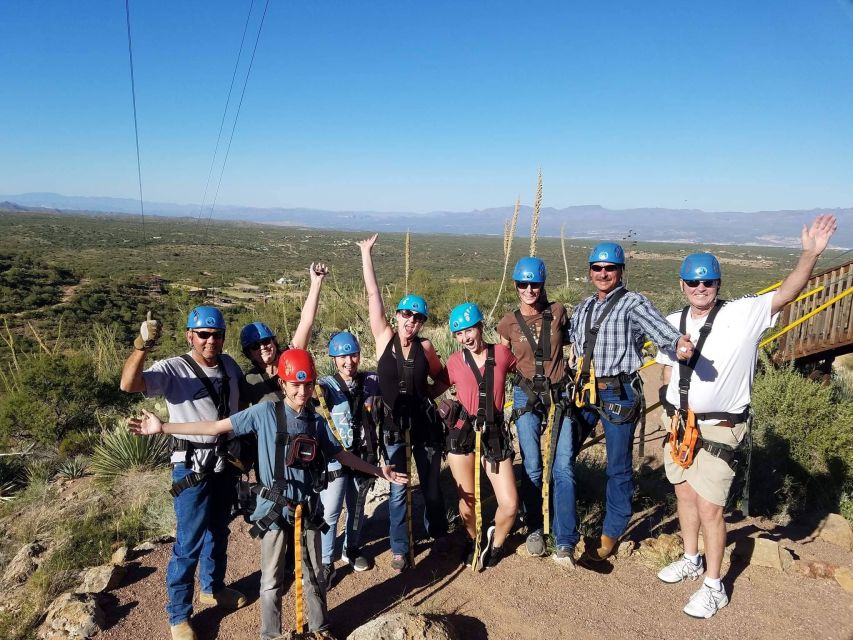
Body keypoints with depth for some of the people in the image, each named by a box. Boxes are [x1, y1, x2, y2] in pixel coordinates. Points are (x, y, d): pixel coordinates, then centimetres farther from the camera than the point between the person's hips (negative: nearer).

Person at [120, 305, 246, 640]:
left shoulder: (229, 365, 2)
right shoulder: (173, 369, -16)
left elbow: (243, 399, 17)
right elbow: (128, 384, -32)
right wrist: (142, 345, -47)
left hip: (226, 462, 6)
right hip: (193, 467, -6)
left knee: (218, 530, 21)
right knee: (189, 541, 0)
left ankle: (213, 588, 43)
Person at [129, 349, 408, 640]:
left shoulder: (317, 422, -1)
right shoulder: (266, 412, -11)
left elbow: (340, 454, 8)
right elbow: (218, 427, -11)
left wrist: (378, 471, 6)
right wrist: (162, 427, -13)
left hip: (308, 508, 3)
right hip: (275, 509, -3)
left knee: (314, 574, 17)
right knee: (272, 579, 13)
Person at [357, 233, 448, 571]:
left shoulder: (425, 347, -3)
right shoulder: (384, 338, -7)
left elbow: (442, 379, 12)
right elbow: (373, 294, -11)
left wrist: (426, 396, -4)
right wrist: (366, 253, -11)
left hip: (425, 422, 1)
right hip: (393, 424, -1)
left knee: (431, 483, 15)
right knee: (398, 488, 7)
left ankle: (438, 533, 39)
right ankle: (399, 548, 24)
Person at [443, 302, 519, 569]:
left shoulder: (502, 353, -1)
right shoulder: (455, 361, 0)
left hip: (495, 434, 0)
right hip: (463, 433, 0)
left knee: (510, 505, -5)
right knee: (467, 501, 8)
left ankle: (495, 542, 27)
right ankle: (474, 540, 40)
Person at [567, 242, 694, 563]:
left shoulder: (633, 303, -8)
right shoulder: (583, 308, 13)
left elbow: (656, 325, -27)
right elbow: (567, 338, 20)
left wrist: (677, 342, -47)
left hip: (618, 394, -6)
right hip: (583, 391, 6)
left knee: (618, 468, 7)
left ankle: (611, 533, 27)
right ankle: (566, 529, 22)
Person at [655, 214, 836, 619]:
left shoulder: (744, 314, -10)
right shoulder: (672, 323, 3)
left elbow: (787, 293, -23)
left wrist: (811, 254, -36)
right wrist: (674, 402, 6)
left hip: (719, 429, -5)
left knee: (709, 506, -2)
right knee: (685, 495, 19)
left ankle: (714, 586, 17)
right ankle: (692, 560, 41)